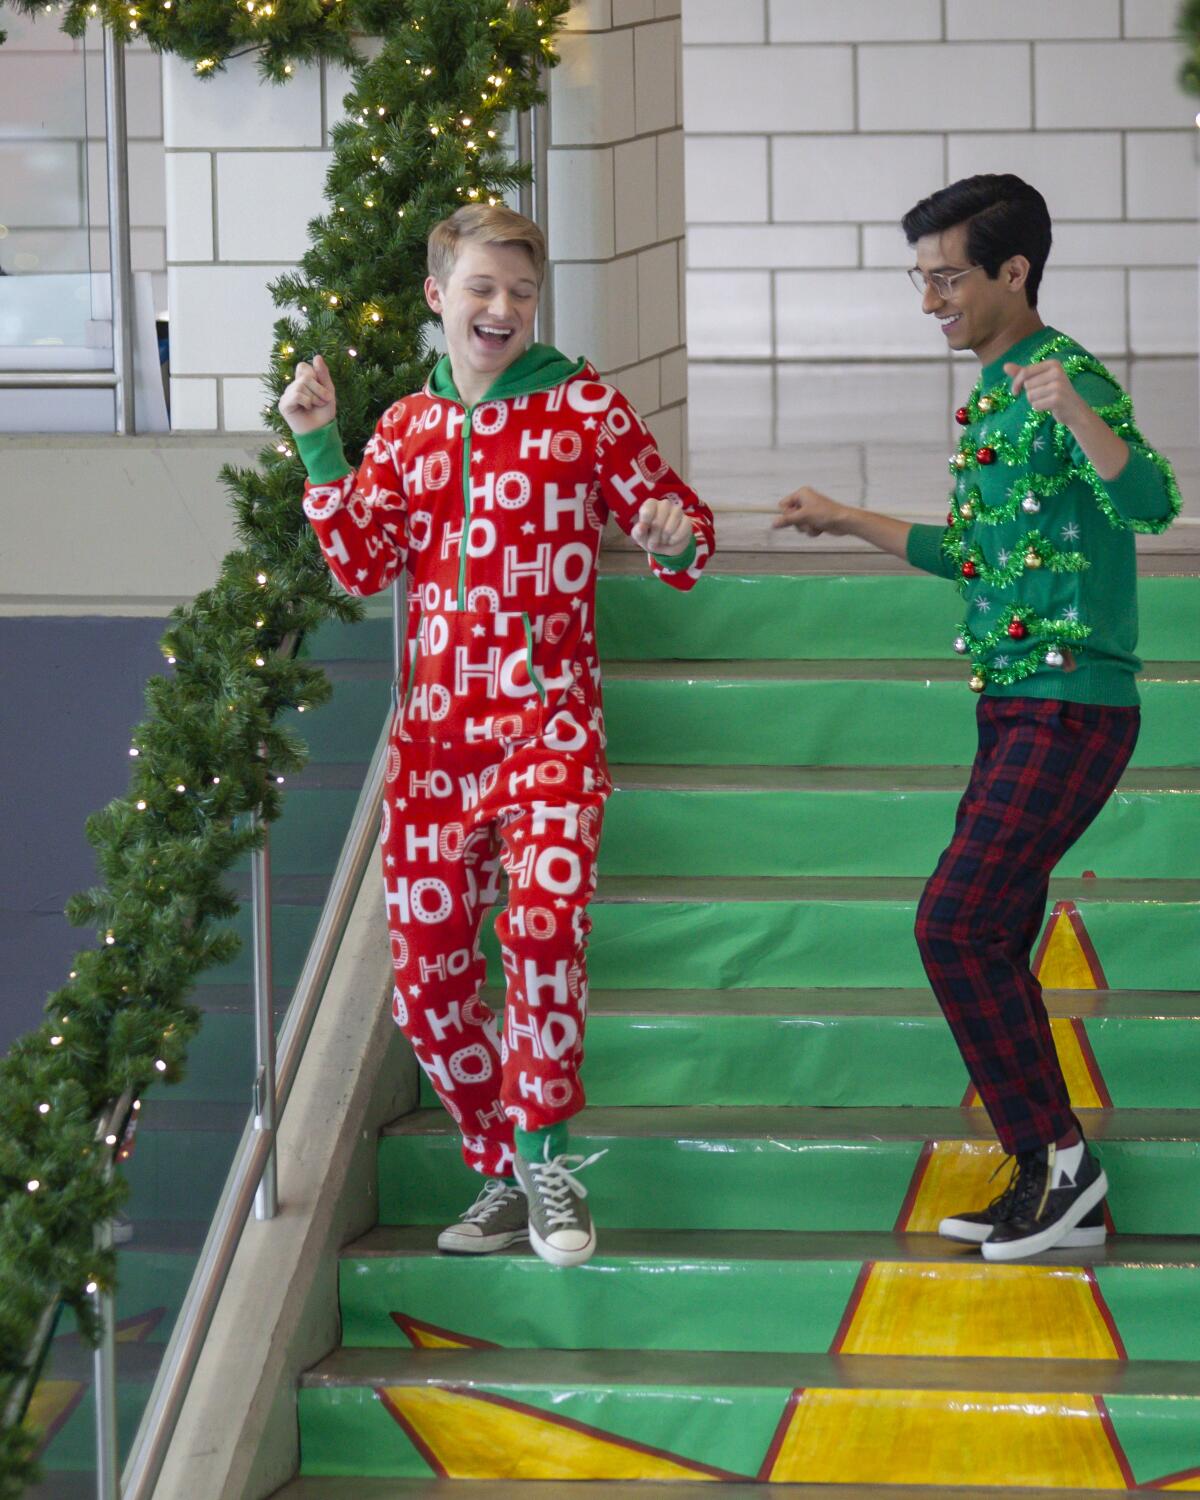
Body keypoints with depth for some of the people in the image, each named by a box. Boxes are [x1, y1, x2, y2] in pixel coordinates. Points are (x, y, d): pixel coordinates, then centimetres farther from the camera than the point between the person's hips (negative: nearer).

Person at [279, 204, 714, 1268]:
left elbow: (677, 522, 3)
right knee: (427, 972, 4)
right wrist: (322, 450, -2)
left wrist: (676, 541, -20)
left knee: (545, 916, -28)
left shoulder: (584, 407, 1)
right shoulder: (406, 430, 13)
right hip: (434, 731, 5)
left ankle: (544, 1152, -13)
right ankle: (507, 1173, 22)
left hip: (548, 721, -5)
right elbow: (363, 567, 5)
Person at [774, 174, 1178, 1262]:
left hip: (1071, 710, -10)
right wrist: (849, 522, 29)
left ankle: (1058, 1157, -6)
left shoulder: (1070, 380, -13)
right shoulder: (991, 397, 16)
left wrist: (1073, 412, -47)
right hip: (1016, 708, 10)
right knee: (989, 942, 8)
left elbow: (1151, 504, -31)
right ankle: (1054, 1193, 13)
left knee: (958, 924, -15)